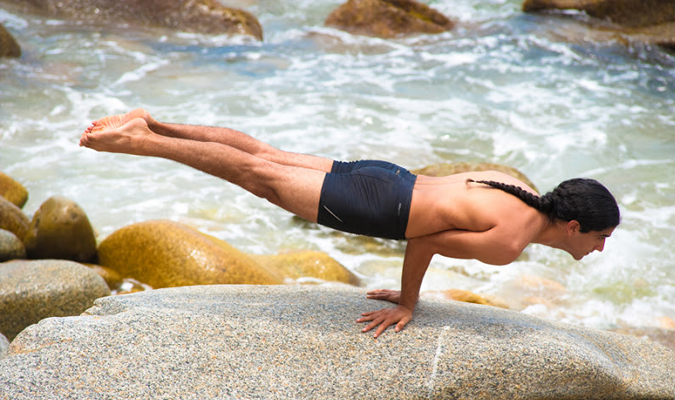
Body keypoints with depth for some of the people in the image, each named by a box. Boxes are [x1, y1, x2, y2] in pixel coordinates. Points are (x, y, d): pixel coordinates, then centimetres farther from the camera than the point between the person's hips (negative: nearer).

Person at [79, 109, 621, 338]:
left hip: (383, 176, 8)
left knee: (265, 156, 10)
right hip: (376, 206, -8)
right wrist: (407, 302, 1)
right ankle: (141, 141, 3)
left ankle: (151, 125, 15)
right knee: (260, 177, -2)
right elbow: (424, 241, -15)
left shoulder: (522, 189, 9)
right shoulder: (508, 244, -18)